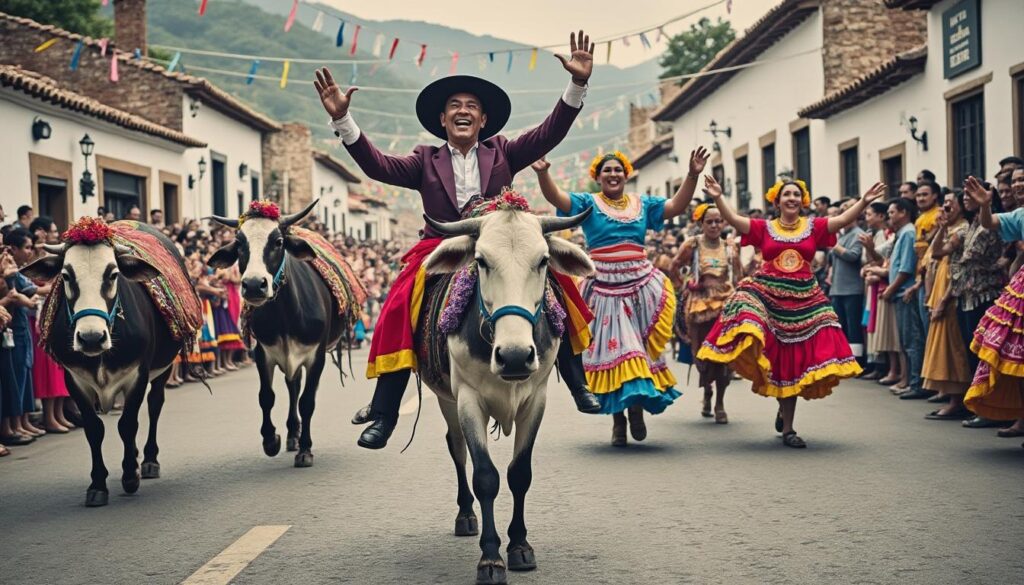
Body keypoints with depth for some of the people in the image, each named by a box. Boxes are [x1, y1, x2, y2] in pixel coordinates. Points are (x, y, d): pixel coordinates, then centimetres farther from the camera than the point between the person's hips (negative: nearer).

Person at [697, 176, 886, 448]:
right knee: (774, 360, -19)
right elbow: (733, 219, -6)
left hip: (803, 298, 1)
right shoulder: (764, 228, 5)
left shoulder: (814, 227, 7)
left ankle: (787, 427, 15)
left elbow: (843, 220, -5)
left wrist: (864, 202, -20)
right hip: (766, 295, -1)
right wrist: (718, 198, -21)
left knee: (794, 362, 3)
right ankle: (785, 408, 11)